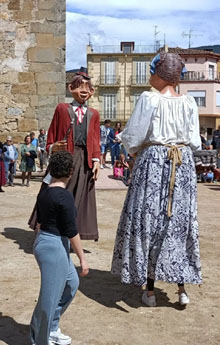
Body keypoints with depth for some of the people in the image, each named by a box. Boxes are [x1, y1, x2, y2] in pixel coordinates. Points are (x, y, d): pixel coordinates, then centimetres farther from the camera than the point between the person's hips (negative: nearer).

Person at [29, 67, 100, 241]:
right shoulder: (62, 108, 8)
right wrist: (52, 147, -12)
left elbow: (96, 141, 12)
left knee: (80, 198, 2)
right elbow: (52, 136, 6)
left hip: (84, 161, 3)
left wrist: (96, 161, 2)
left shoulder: (93, 114, 16)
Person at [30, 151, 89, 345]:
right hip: (55, 247, -10)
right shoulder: (65, 195, -19)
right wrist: (82, 258, -12)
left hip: (43, 242, 10)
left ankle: (51, 329, 33)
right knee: (50, 296, 3)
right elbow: (71, 231, -18)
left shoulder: (43, 193, 7)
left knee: (71, 283, 22)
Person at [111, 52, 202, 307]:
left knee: (148, 222, 6)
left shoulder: (149, 99, -9)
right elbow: (195, 143, 4)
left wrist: (134, 152, 14)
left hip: (152, 162, -3)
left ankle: (150, 290, 11)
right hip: (184, 165, 4)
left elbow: (132, 137, -7)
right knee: (180, 223, 12)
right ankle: (182, 288, 14)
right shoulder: (189, 103, 2)